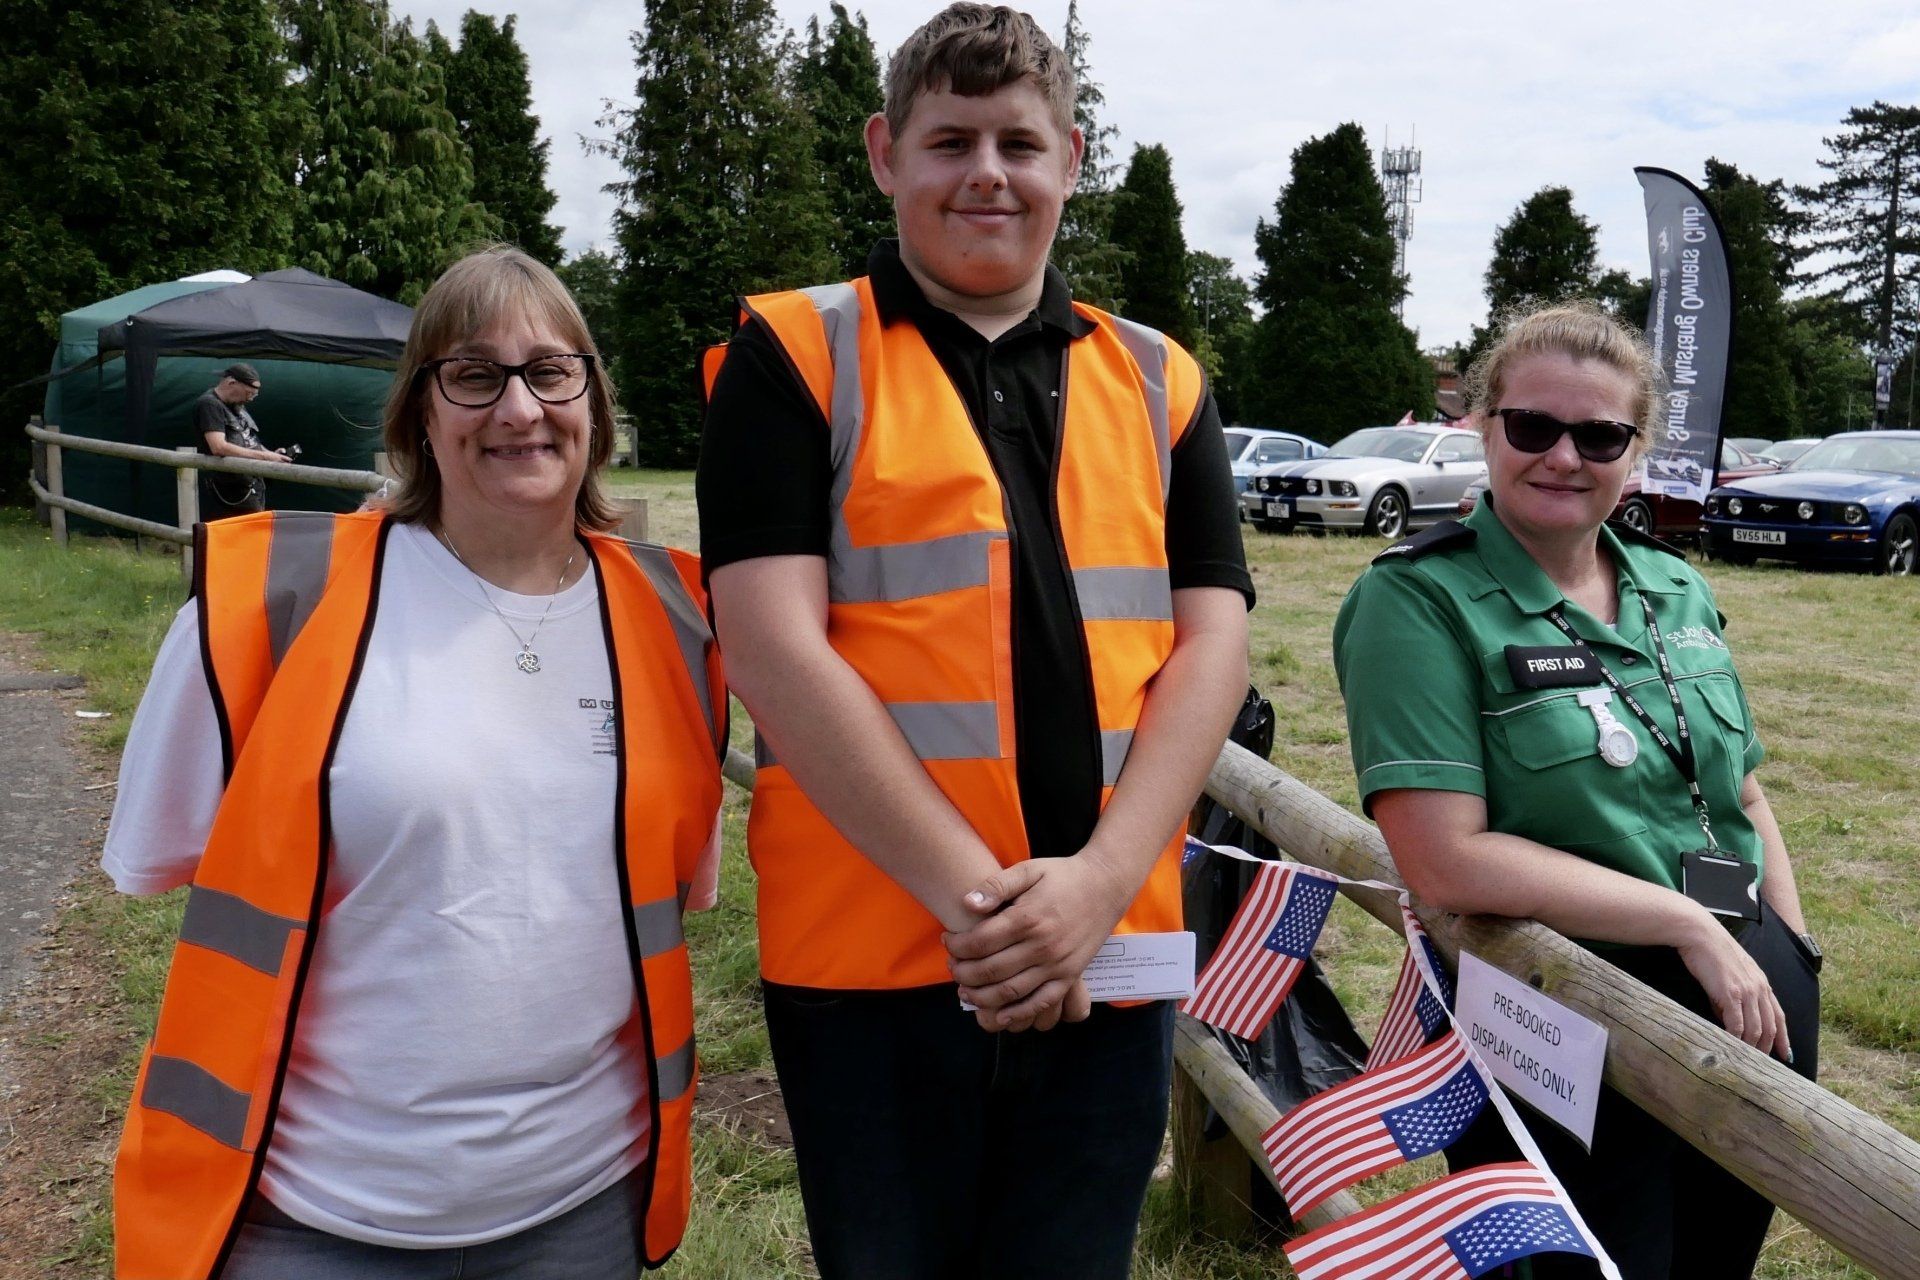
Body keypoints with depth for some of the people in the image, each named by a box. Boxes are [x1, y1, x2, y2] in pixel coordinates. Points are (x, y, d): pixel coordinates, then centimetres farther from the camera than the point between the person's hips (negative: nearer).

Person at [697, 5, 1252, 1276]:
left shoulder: (1158, 381, 10)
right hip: (872, 956, -2)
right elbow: (775, 649, -10)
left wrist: (1100, 879, -12)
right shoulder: (795, 355, 0)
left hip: (1109, 956, 3)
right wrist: (972, 894, -15)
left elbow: (1211, 644, 3)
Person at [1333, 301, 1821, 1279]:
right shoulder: (1418, 601, -15)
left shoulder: (1679, 593, 7)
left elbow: (1743, 796, 14)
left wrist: (1795, 971, 5)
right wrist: (1688, 923, -18)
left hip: (1750, 1008, 7)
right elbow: (1447, 863, -22)